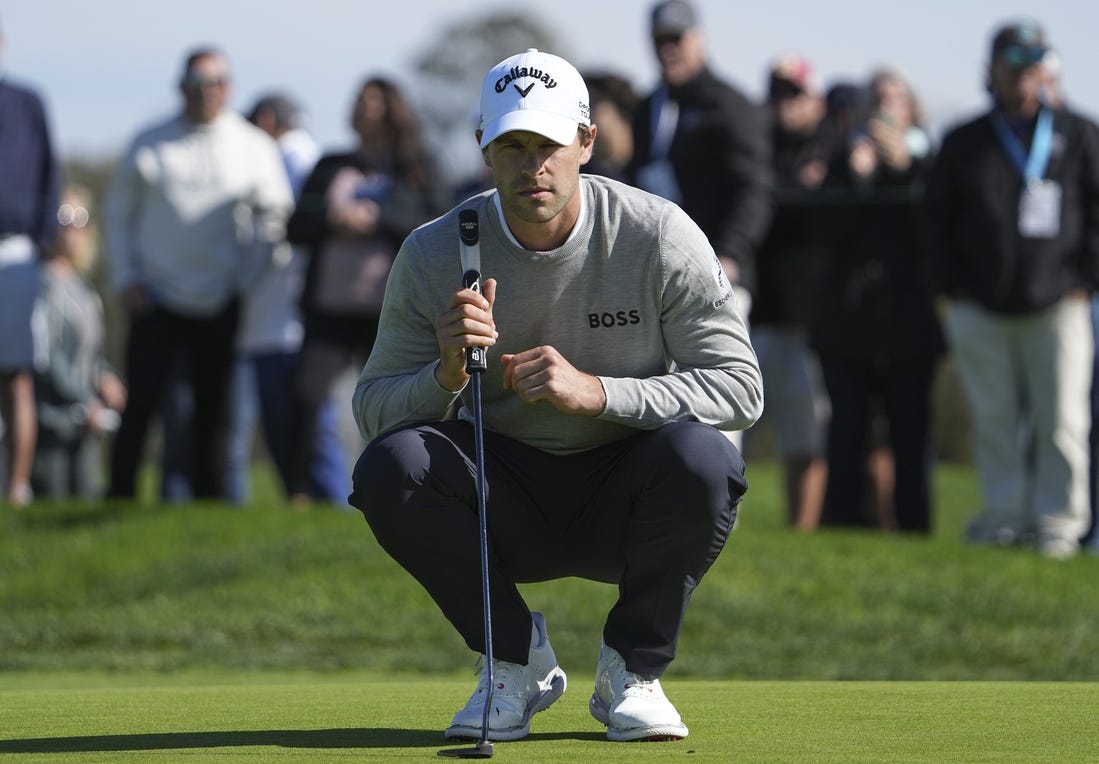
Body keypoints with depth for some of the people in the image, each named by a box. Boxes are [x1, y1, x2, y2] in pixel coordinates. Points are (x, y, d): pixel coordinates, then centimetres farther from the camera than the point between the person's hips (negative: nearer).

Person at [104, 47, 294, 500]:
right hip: (158, 297, -1)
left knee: (213, 406, 3)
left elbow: (275, 215, 9)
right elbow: (119, 214, 10)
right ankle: (120, 494, -4)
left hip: (223, 305, 1)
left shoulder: (253, 147, 6)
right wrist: (126, 279, 1)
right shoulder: (150, 145, 6)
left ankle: (206, 496, 7)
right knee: (140, 403, -8)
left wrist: (248, 277, -1)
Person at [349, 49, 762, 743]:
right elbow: (373, 407, -6)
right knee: (390, 465, -28)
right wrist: (448, 374, -30)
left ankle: (632, 669, -7)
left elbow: (740, 387, -14)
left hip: (623, 498, -1)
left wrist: (594, 391, -28)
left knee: (700, 455, -34)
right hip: (506, 499, 1)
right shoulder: (435, 254, -8)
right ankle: (517, 657, -3)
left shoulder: (660, 236, -12)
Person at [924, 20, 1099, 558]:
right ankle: (1006, 516, 9)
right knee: (993, 419, 2)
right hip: (980, 310, 2)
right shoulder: (964, 143, 11)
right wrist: (954, 287, 3)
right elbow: (938, 218, 13)